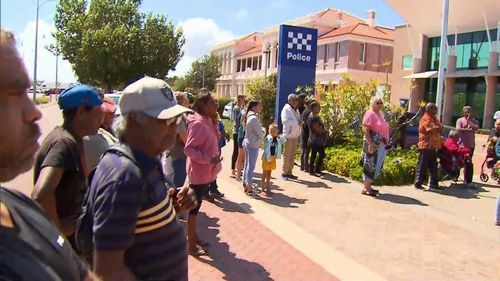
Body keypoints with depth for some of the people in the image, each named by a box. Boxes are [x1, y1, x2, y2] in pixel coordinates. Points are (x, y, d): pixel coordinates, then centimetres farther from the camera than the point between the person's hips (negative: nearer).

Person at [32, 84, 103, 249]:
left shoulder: (71, 139, 4)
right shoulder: (65, 142, -25)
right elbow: (41, 194, -39)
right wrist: (57, 228, -25)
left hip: (73, 231, 9)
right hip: (63, 240, -9)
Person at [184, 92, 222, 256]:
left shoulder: (207, 122, 9)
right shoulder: (198, 124, -21)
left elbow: (215, 139, 14)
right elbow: (188, 149, -24)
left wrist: (214, 123, 5)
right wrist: (208, 159, -28)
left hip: (206, 172, 10)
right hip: (199, 172, -10)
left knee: (196, 206, 19)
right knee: (194, 207, 2)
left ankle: (193, 237, 34)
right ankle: (192, 245, 14)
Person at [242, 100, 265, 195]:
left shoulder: (248, 116, 8)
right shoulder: (254, 118, -21)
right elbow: (260, 134, -20)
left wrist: (261, 132, 4)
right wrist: (264, 132, 2)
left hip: (247, 143, 9)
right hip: (253, 145, -9)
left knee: (247, 164, 19)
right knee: (251, 166, -2)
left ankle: (245, 183, 31)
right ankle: (249, 188, 4)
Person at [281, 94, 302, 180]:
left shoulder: (295, 109, 18)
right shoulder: (286, 109, -9)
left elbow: (298, 120, 22)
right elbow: (285, 121, -21)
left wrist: (300, 122, -1)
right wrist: (297, 122, -20)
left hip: (295, 135, 8)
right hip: (289, 135, -8)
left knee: (292, 155, 11)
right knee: (287, 155, -3)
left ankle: (289, 172, 18)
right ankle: (284, 172, 5)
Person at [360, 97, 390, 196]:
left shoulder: (380, 114, 18)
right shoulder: (370, 114, -9)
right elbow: (365, 129, -18)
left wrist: (386, 144, 19)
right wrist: (370, 144, -25)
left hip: (381, 146, 9)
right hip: (373, 145, -9)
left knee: (376, 167, 12)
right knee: (370, 166, -7)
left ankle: (369, 187, 20)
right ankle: (366, 188, -2)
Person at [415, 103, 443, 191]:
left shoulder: (434, 118, 18)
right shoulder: (425, 119, -11)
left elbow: (439, 128, 16)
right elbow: (432, 129, -22)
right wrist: (439, 128, -3)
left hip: (433, 146, 9)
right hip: (426, 146, -9)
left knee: (433, 167, 12)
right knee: (422, 166, -4)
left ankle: (433, 184, 18)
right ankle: (418, 183, 1)